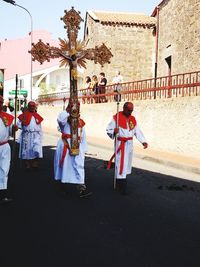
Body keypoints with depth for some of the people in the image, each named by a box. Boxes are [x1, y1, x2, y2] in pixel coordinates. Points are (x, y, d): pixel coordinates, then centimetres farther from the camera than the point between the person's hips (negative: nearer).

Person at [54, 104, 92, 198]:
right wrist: (67, 111, -22)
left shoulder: (81, 122, 10)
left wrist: (84, 149, 9)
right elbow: (60, 119, -30)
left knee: (79, 166, -6)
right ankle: (63, 184, 33)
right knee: (65, 165, 12)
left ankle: (82, 188, -8)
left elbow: (83, 137, 12)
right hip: (65, 146, -2)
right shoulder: (65, 120, -2)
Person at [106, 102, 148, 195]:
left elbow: (138, 131, 7)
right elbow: (108, 130, -7)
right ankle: (121, 187, -5)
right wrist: (114, 131, -29)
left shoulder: (133, 119, 8)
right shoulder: (116, 117, -9)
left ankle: (119, 184, 29)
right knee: (121, 164, -10)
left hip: (129, 144, 7)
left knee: (127, 164, 14)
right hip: (120, 144, -6)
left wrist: (143, 141, -6)